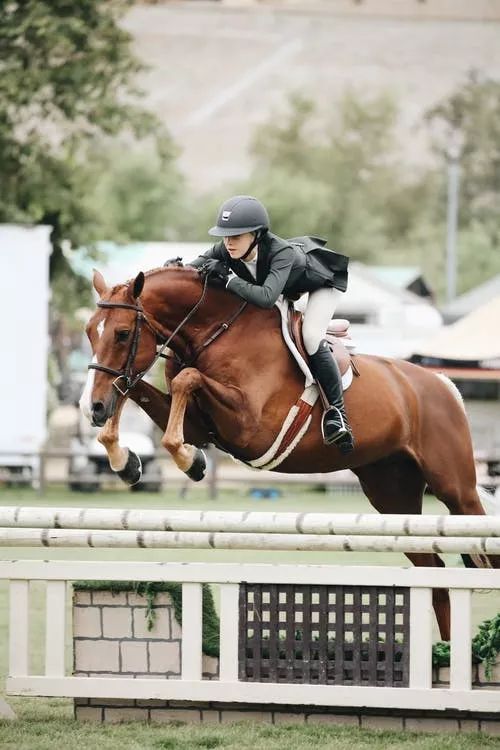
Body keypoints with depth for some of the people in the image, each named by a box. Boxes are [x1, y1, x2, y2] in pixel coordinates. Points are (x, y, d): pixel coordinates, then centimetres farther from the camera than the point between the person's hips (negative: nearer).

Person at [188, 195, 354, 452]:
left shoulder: (281, 252, -46)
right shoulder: (225, 252, -29)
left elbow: (266, 297, -59)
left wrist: (228, 279, -56)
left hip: (321, 279, -7)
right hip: (289, 287, 7)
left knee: (311, 338, -26)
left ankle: (337, 410, -17)